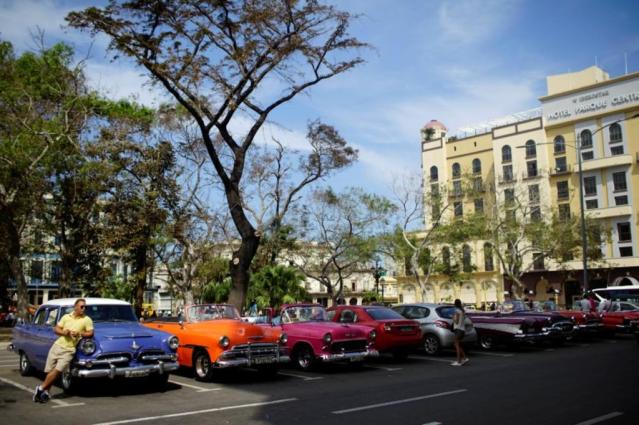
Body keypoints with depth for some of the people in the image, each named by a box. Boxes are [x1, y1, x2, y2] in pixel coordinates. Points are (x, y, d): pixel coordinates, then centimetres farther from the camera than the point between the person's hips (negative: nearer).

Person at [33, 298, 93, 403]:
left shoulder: (87, 320, 1)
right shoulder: (66, 317, 9)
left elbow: (90, 333, -3)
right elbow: (56, 329, 11)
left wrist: (79, 333, -18)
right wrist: (63, 332, -9)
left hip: (69, 350, -3)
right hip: (57, 345, 3)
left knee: (57, 371, -16)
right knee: (49, 371, 1)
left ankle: (41, 388, -1)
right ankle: (45, 392, 16)